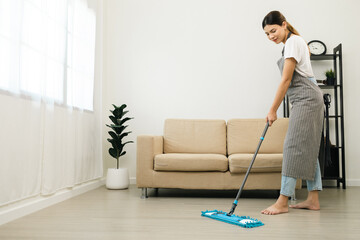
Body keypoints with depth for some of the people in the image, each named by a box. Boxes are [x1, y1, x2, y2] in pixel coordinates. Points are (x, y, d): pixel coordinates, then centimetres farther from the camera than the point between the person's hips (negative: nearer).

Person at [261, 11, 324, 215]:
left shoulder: (292, 42, -13)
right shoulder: (297, 40, 18)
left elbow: (286, 80, -16)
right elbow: (308, 50, 40)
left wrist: (273, 110, -12)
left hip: (306, 99, -11)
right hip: (309, 98, 11)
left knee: (294, 146, -13)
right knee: (308, 148, 8)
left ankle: (282, 202, -11)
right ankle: (313, 199, 12)